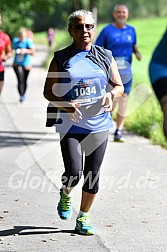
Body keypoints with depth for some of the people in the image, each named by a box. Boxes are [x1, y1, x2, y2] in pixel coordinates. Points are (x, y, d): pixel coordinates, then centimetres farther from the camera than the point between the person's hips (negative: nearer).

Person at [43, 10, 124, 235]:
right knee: (74, 172, -14)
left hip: (99, 125, 2)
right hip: (71, 125, -2)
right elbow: (48, 91, 2)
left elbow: (119, 86, 13)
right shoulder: (61, 58, 0)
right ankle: (66, 193, 21)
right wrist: (65, 104, -16)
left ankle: (83, 219, 22)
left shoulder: (105, 56, 6)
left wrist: (111, 94, -10)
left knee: (93, 175, 5)